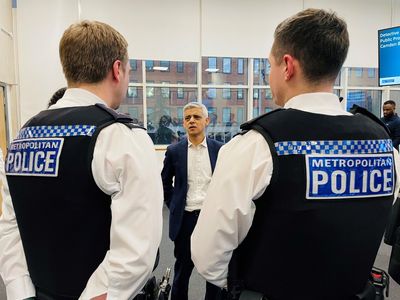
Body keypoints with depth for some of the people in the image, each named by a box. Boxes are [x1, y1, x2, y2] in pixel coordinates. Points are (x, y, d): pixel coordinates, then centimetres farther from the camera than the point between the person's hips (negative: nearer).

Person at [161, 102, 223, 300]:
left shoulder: (219, 149, -2)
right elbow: (165, 182, 10)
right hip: (185, 217, 0)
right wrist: (173, 206, 5)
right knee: (182, 268, 15)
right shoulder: (174, 151, -2)